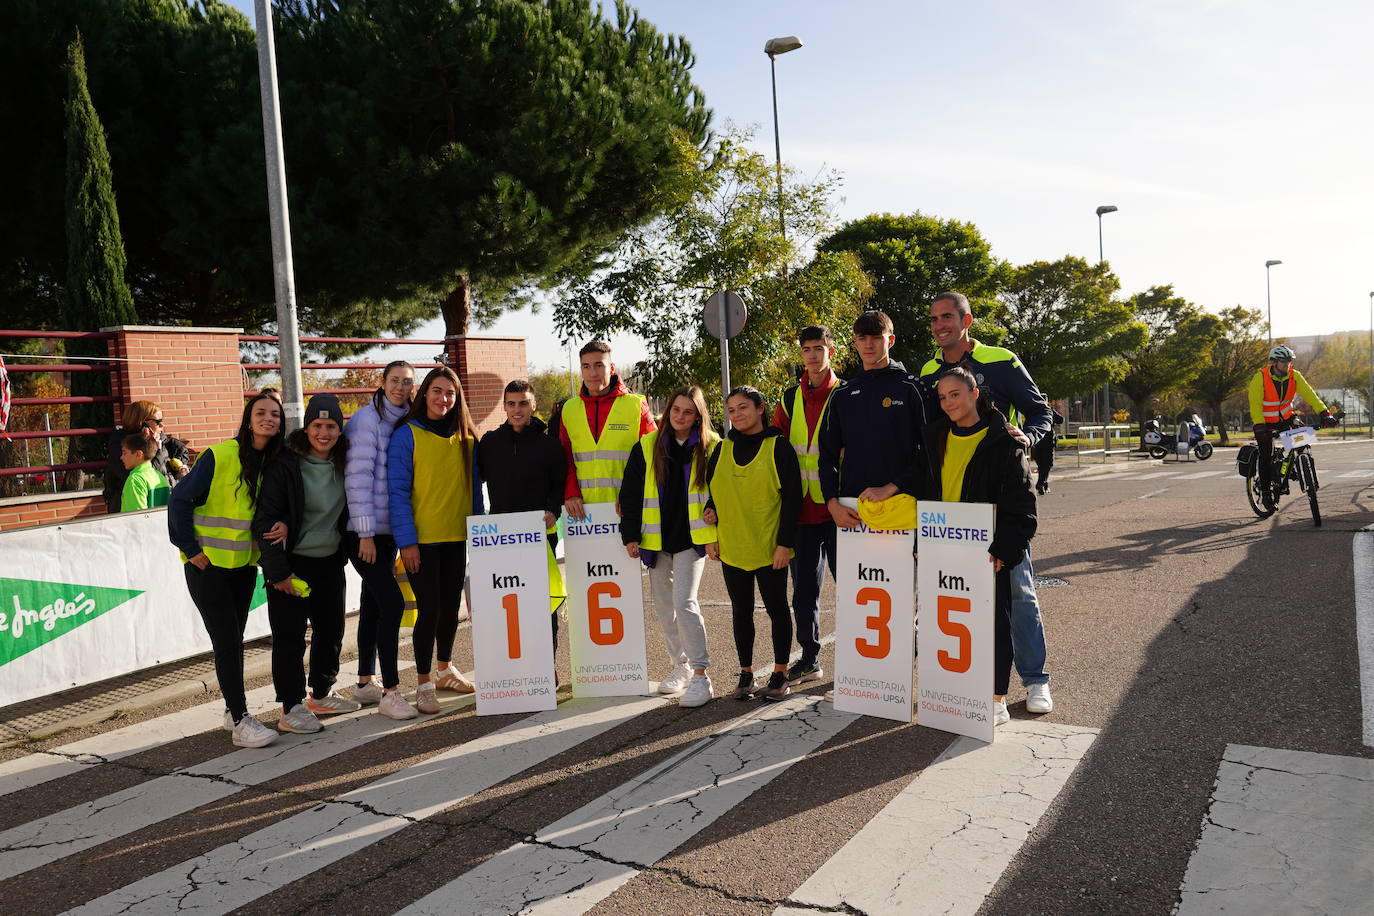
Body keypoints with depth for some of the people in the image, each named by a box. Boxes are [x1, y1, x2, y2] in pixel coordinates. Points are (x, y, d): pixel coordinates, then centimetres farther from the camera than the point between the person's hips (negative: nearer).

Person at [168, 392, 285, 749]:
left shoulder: (276, 462, 2)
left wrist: (284, 523, -13)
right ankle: (241, 722, -4)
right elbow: (180, 499, -12)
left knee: (233, 639, 15)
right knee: (227, 641, -7)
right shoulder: (220, 455, -15)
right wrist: (191, 549, -12)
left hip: (244, 564, 6)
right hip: (207, 563, -6)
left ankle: (233, 710, 27)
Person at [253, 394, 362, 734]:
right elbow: (266, 520, -15)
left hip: (330, 562, 6)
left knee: (331, 630, 14)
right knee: (290, 636, -2)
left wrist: (345, 553, 6)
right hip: (292, 564, -6)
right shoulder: (284, 465, -14)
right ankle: (291, 708, 9)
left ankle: (321, 695, 31)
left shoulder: (343, 464, 4)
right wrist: (278, 571, -17)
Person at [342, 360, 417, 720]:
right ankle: (390, 692, -5)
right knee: (392, 602, -12)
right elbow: (357, 477, -16)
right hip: (364, 532, -8)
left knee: (374, 605, 14)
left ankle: (365, 683, 25)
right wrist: (366, 533, -18)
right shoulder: (367, 420, -11)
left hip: (388, 529, 8)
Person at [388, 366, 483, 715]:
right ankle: (424, 684, 8)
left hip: (457, 537, 5)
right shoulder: (407, 435, -7)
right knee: (429, 608, -4)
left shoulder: (465, 437, 8)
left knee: (451, 605, 14)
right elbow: (397, 490, -9)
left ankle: (446, 670, 32)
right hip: (422, 539, -5)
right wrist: (406, 540, -14)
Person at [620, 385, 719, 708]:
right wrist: (630, 535, -1)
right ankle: (681, 666, 26)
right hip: (656, 539, 3)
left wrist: (715, 533, -2)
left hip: (691, 538, -3)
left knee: (684, 601, -14)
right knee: (664, 606, 10)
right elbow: (631, 493, 3)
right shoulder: (647, 446, 2)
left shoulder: (711, 447, -1)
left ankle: (701, 675, -7)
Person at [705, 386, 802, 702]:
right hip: (731, 548, 5)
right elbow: (710, 492, 15)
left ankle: (780, 674, 18)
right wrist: (710, 535, 8)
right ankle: (746, 673, 22)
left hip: (770, 548, -4)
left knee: (776, 608, 6)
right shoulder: (723, 449, 8)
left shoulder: (778, 446, -6)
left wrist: (785, 542, -13)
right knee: (741, 610, 11)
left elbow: (792, 497, -8)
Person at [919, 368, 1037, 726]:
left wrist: (1005, 549, -18)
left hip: (986, 550, -5)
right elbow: (926, 491, 16)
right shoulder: (936, 438, 10)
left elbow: (1019, 501, -10)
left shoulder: (1001, 440, -7)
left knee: (993, 621, 3)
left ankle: (997, 701, 12)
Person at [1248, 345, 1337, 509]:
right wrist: (1259, 426, -39)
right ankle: (1266, 492, 6)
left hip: (1286, 417, 4)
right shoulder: (1260, 378, -22)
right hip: (1266, 421, -4)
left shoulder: (1294, 376, -10)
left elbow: (1309, 394, -17)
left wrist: (1324, 413, -31)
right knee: (1266, 457, -6)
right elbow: (1255, 403, -27)